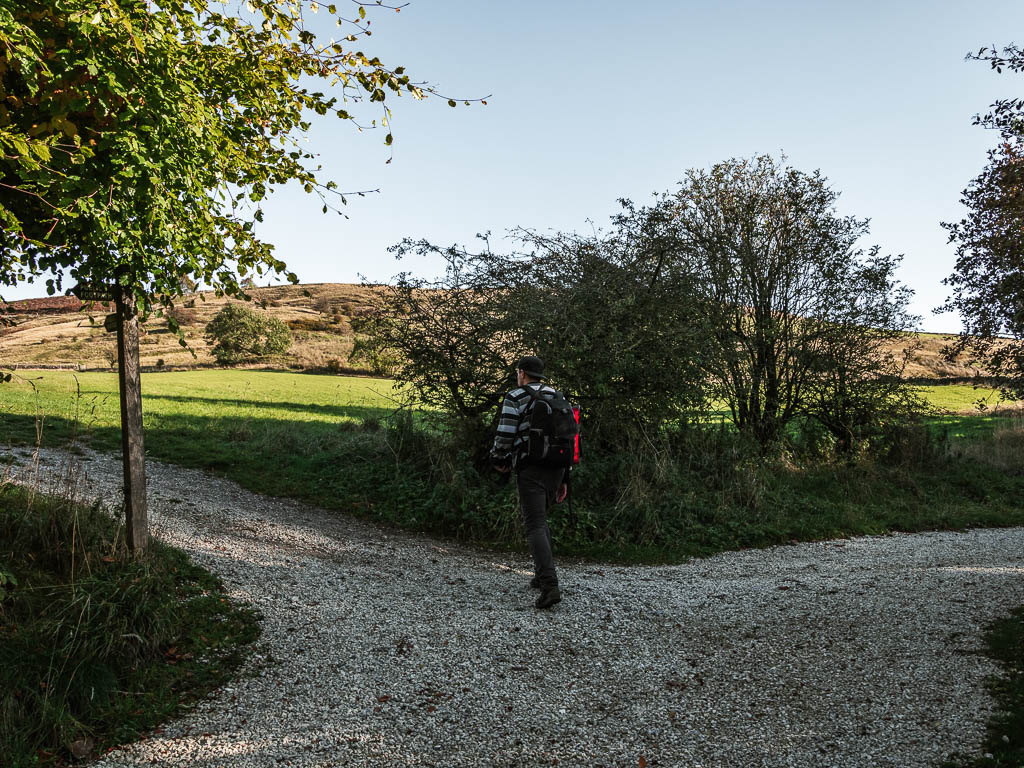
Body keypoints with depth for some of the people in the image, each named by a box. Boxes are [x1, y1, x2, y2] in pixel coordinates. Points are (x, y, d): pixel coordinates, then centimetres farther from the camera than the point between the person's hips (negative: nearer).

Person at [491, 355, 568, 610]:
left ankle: (550, 586, -22)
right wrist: (563, 478, 16)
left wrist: (497, 460, 9)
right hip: (555, 468, 7)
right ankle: (542, 576, 25)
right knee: (540, 518, 24)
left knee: (535, 526, -9)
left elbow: (505, 434, -12)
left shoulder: (515, 398, -4)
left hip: (530, 470, -6)